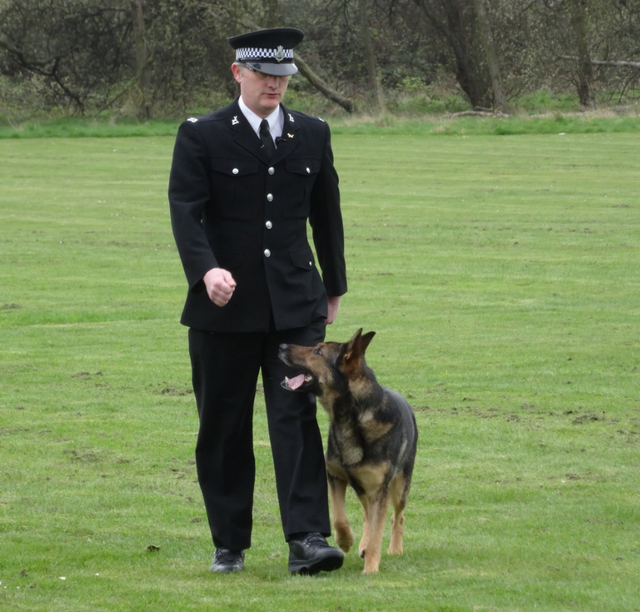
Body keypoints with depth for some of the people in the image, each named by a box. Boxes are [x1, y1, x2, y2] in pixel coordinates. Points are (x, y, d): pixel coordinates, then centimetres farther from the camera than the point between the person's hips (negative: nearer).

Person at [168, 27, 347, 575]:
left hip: (295, 304, 2)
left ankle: (306, 540, -14)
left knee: (298, 417, -9)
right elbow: (186, 211, -12)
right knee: (224, 428, 5)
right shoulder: (201, 137, -2)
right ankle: (230, 544, 15)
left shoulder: (312, 135, 9)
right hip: (225, 305, -1)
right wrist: (207, 269, -29)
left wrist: (334, 285, 21)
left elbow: (326, 215, 18)